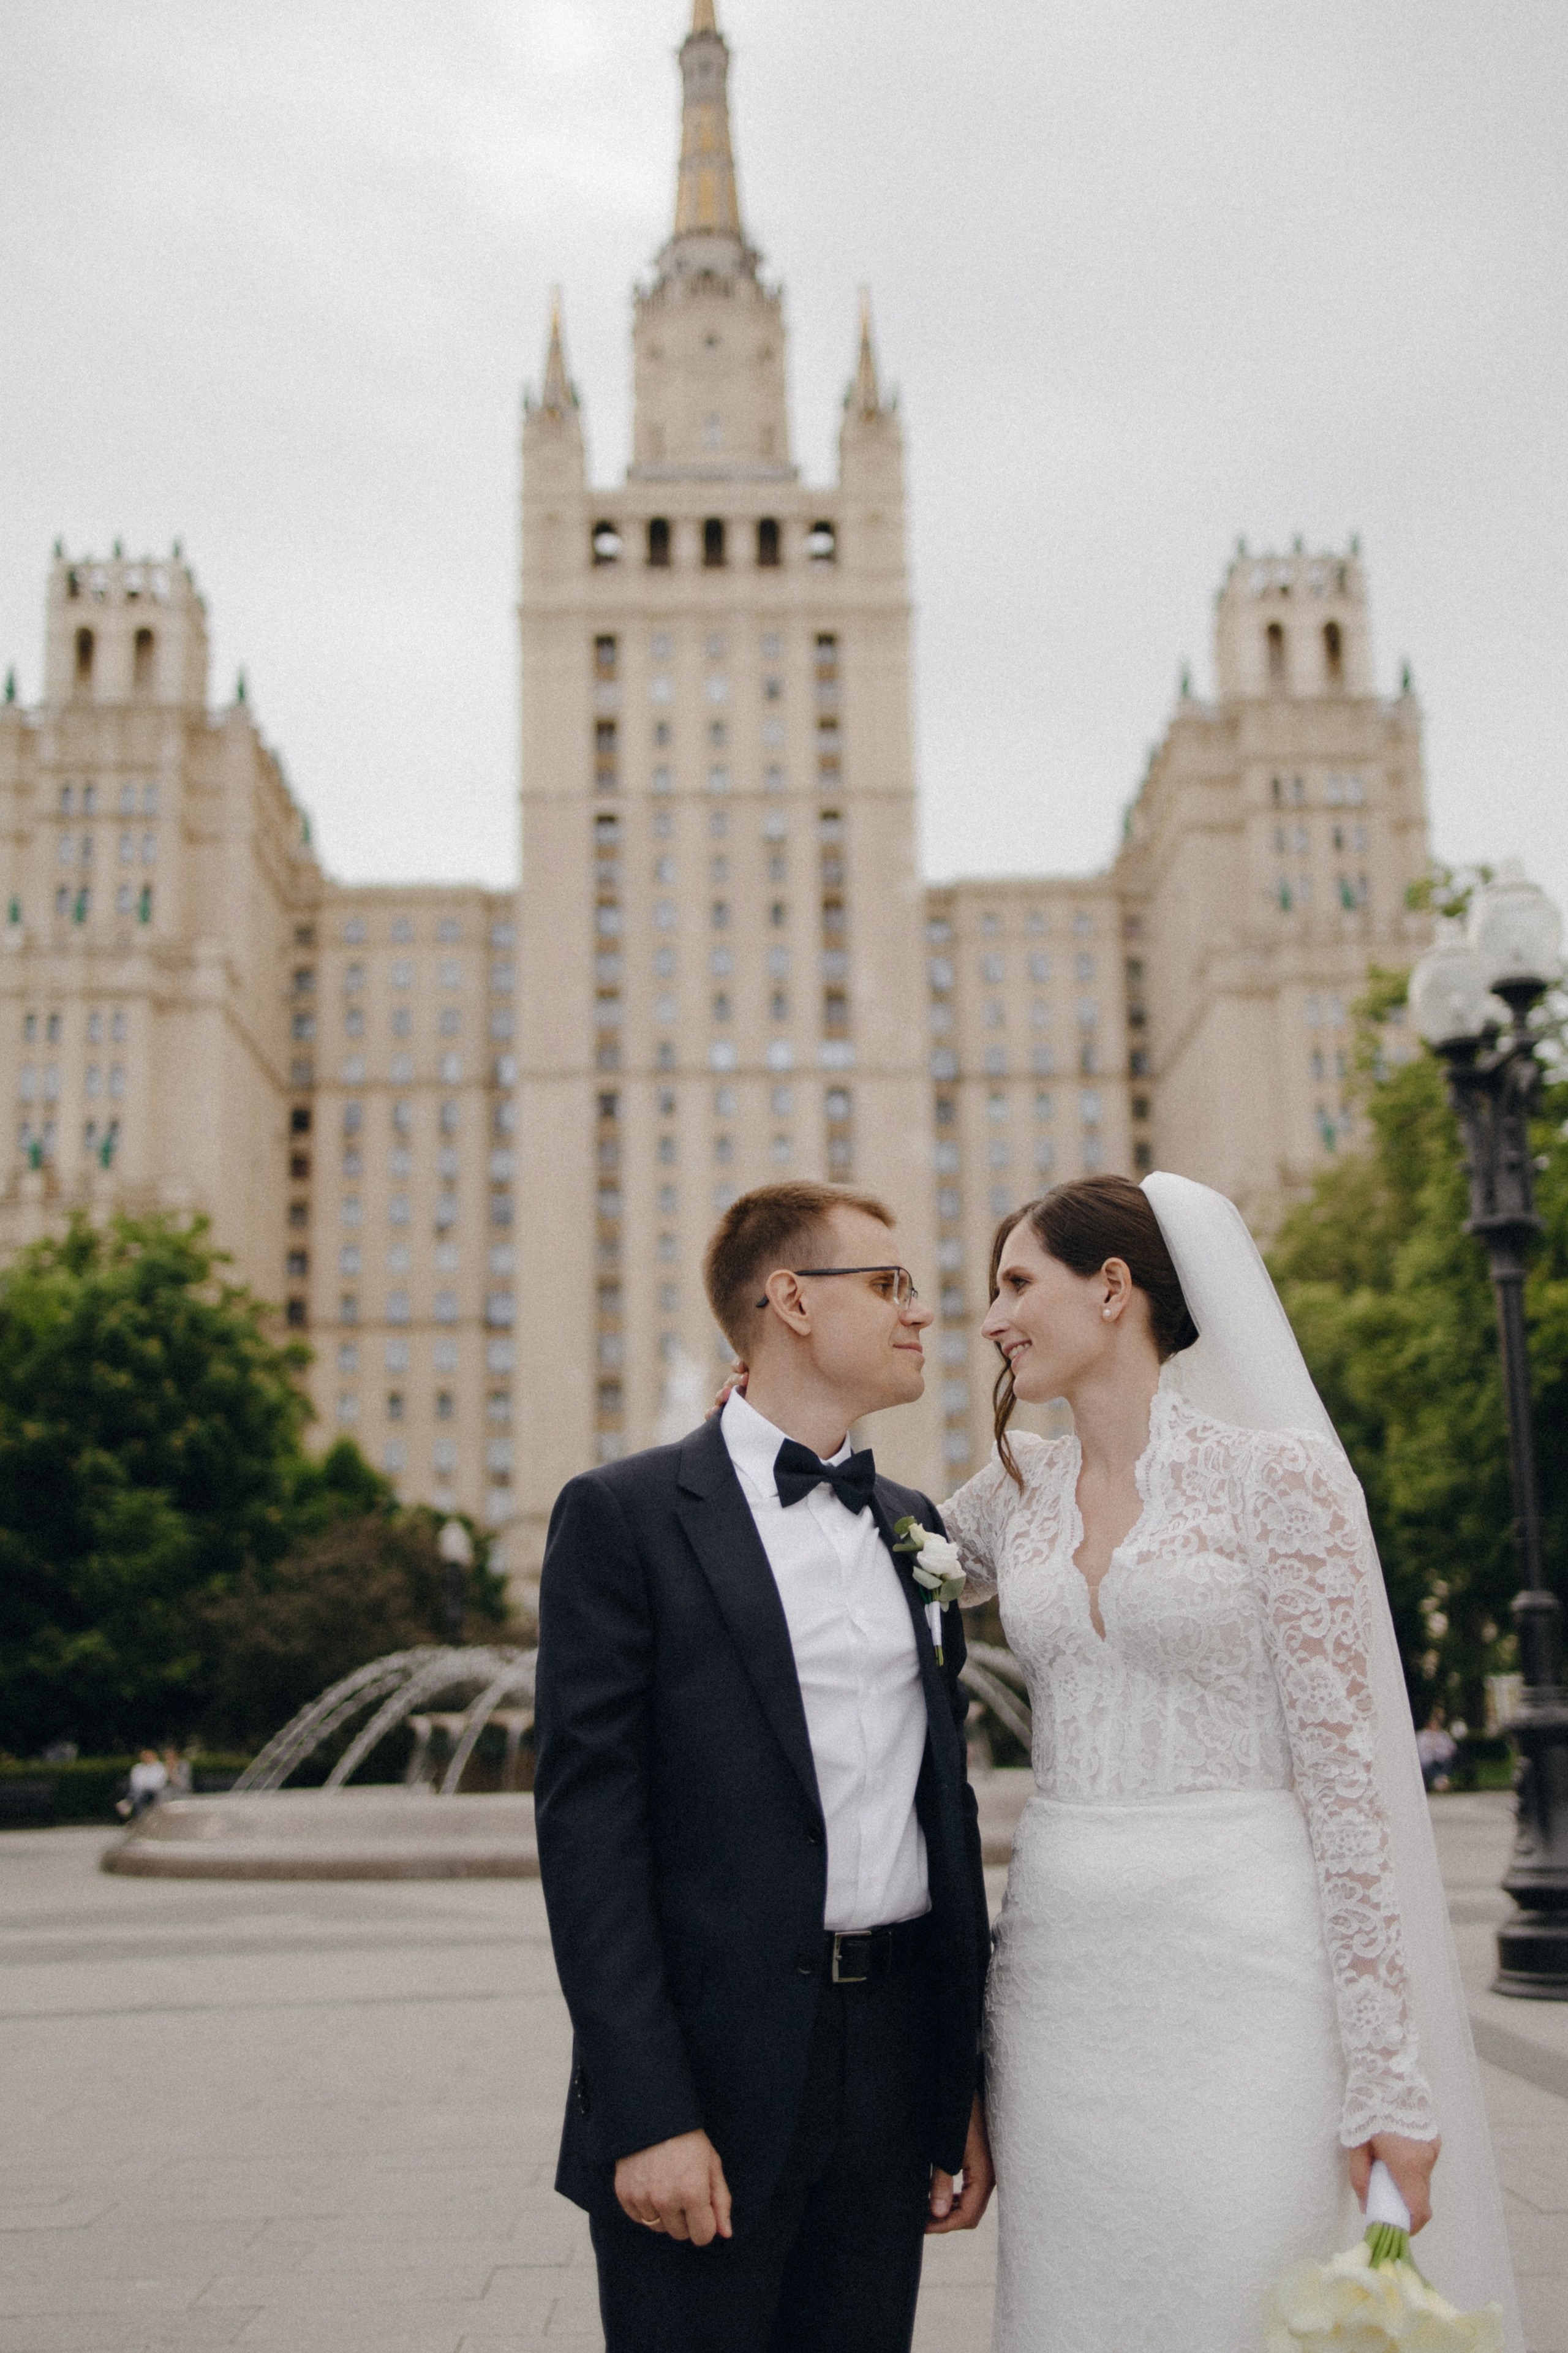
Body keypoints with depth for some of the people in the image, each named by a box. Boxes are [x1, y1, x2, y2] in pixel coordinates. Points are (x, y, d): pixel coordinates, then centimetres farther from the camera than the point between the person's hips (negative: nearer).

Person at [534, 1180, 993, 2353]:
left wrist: (967, 2086, 12)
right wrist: (648, 2115, -15)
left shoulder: (913, 1524, 12)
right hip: (710, 2079, -5)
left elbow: (945, 1803, 15)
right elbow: (587, 1824, -11)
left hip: (895, 2070, 5)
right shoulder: (625, 1515, -6)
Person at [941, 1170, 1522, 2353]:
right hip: (1060, 1973, 5)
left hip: (1238, 1969, -5)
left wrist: (1388, 2075, -10)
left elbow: (1345, 1775, -8)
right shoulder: (1018, 1488, 9)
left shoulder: (1279, 1470, -7)